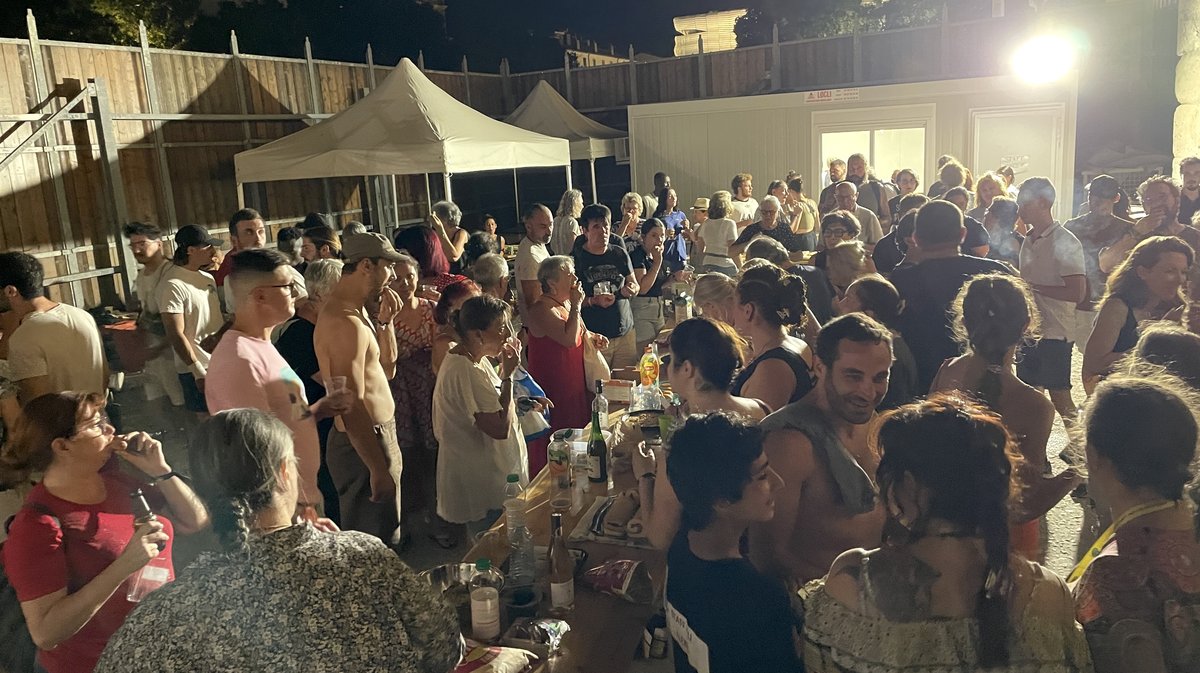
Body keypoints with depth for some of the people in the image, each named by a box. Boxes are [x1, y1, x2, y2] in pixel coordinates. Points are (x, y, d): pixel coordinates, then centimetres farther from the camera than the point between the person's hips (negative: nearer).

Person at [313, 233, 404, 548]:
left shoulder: (355, 310, 9)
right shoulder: (345, 322, -23)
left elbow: (386, 369, 15)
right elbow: (352, 406, -27)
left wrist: (384, 321, 2)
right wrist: (379, 470, -26)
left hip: (379, 435, 10)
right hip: (364, 445, -10)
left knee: (383, 537, 23)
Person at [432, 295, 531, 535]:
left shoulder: (476, 360, 6)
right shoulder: (464, 371, -26)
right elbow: (500, 428, -26)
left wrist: (506, 370, 2)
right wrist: (508, 374, -19)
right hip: (483, 486, -10)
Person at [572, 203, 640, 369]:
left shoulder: (619, 254, 9)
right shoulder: (576, 259, -3)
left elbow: (635, 285, 17)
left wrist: (630, 289, -6)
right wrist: (594, 301, -18)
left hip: (626, 333, 4)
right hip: (594, 337, -4)